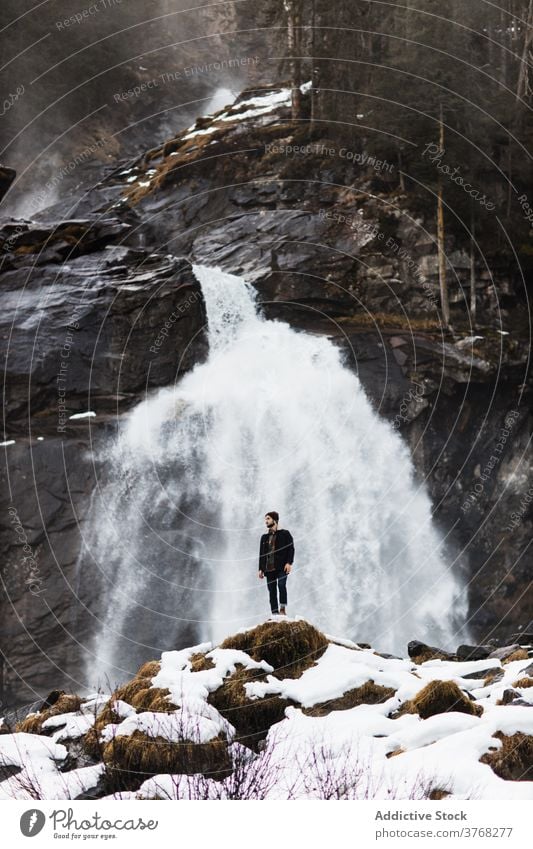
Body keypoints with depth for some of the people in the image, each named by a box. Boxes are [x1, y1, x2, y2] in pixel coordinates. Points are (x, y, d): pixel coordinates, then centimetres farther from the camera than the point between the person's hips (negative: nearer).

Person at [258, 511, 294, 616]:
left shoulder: (284, 534, 7)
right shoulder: (264, 537, 20)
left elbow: (291, 549, 0)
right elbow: (261, 554, 20)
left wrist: (289, 563, -13)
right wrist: (261, 569, 11)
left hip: (281, 567, -5)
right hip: (269, 568, 5)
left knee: (281, 585, -24)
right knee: (272, 591, 0)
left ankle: (283, 609, -18)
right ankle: (275, 614, 1)